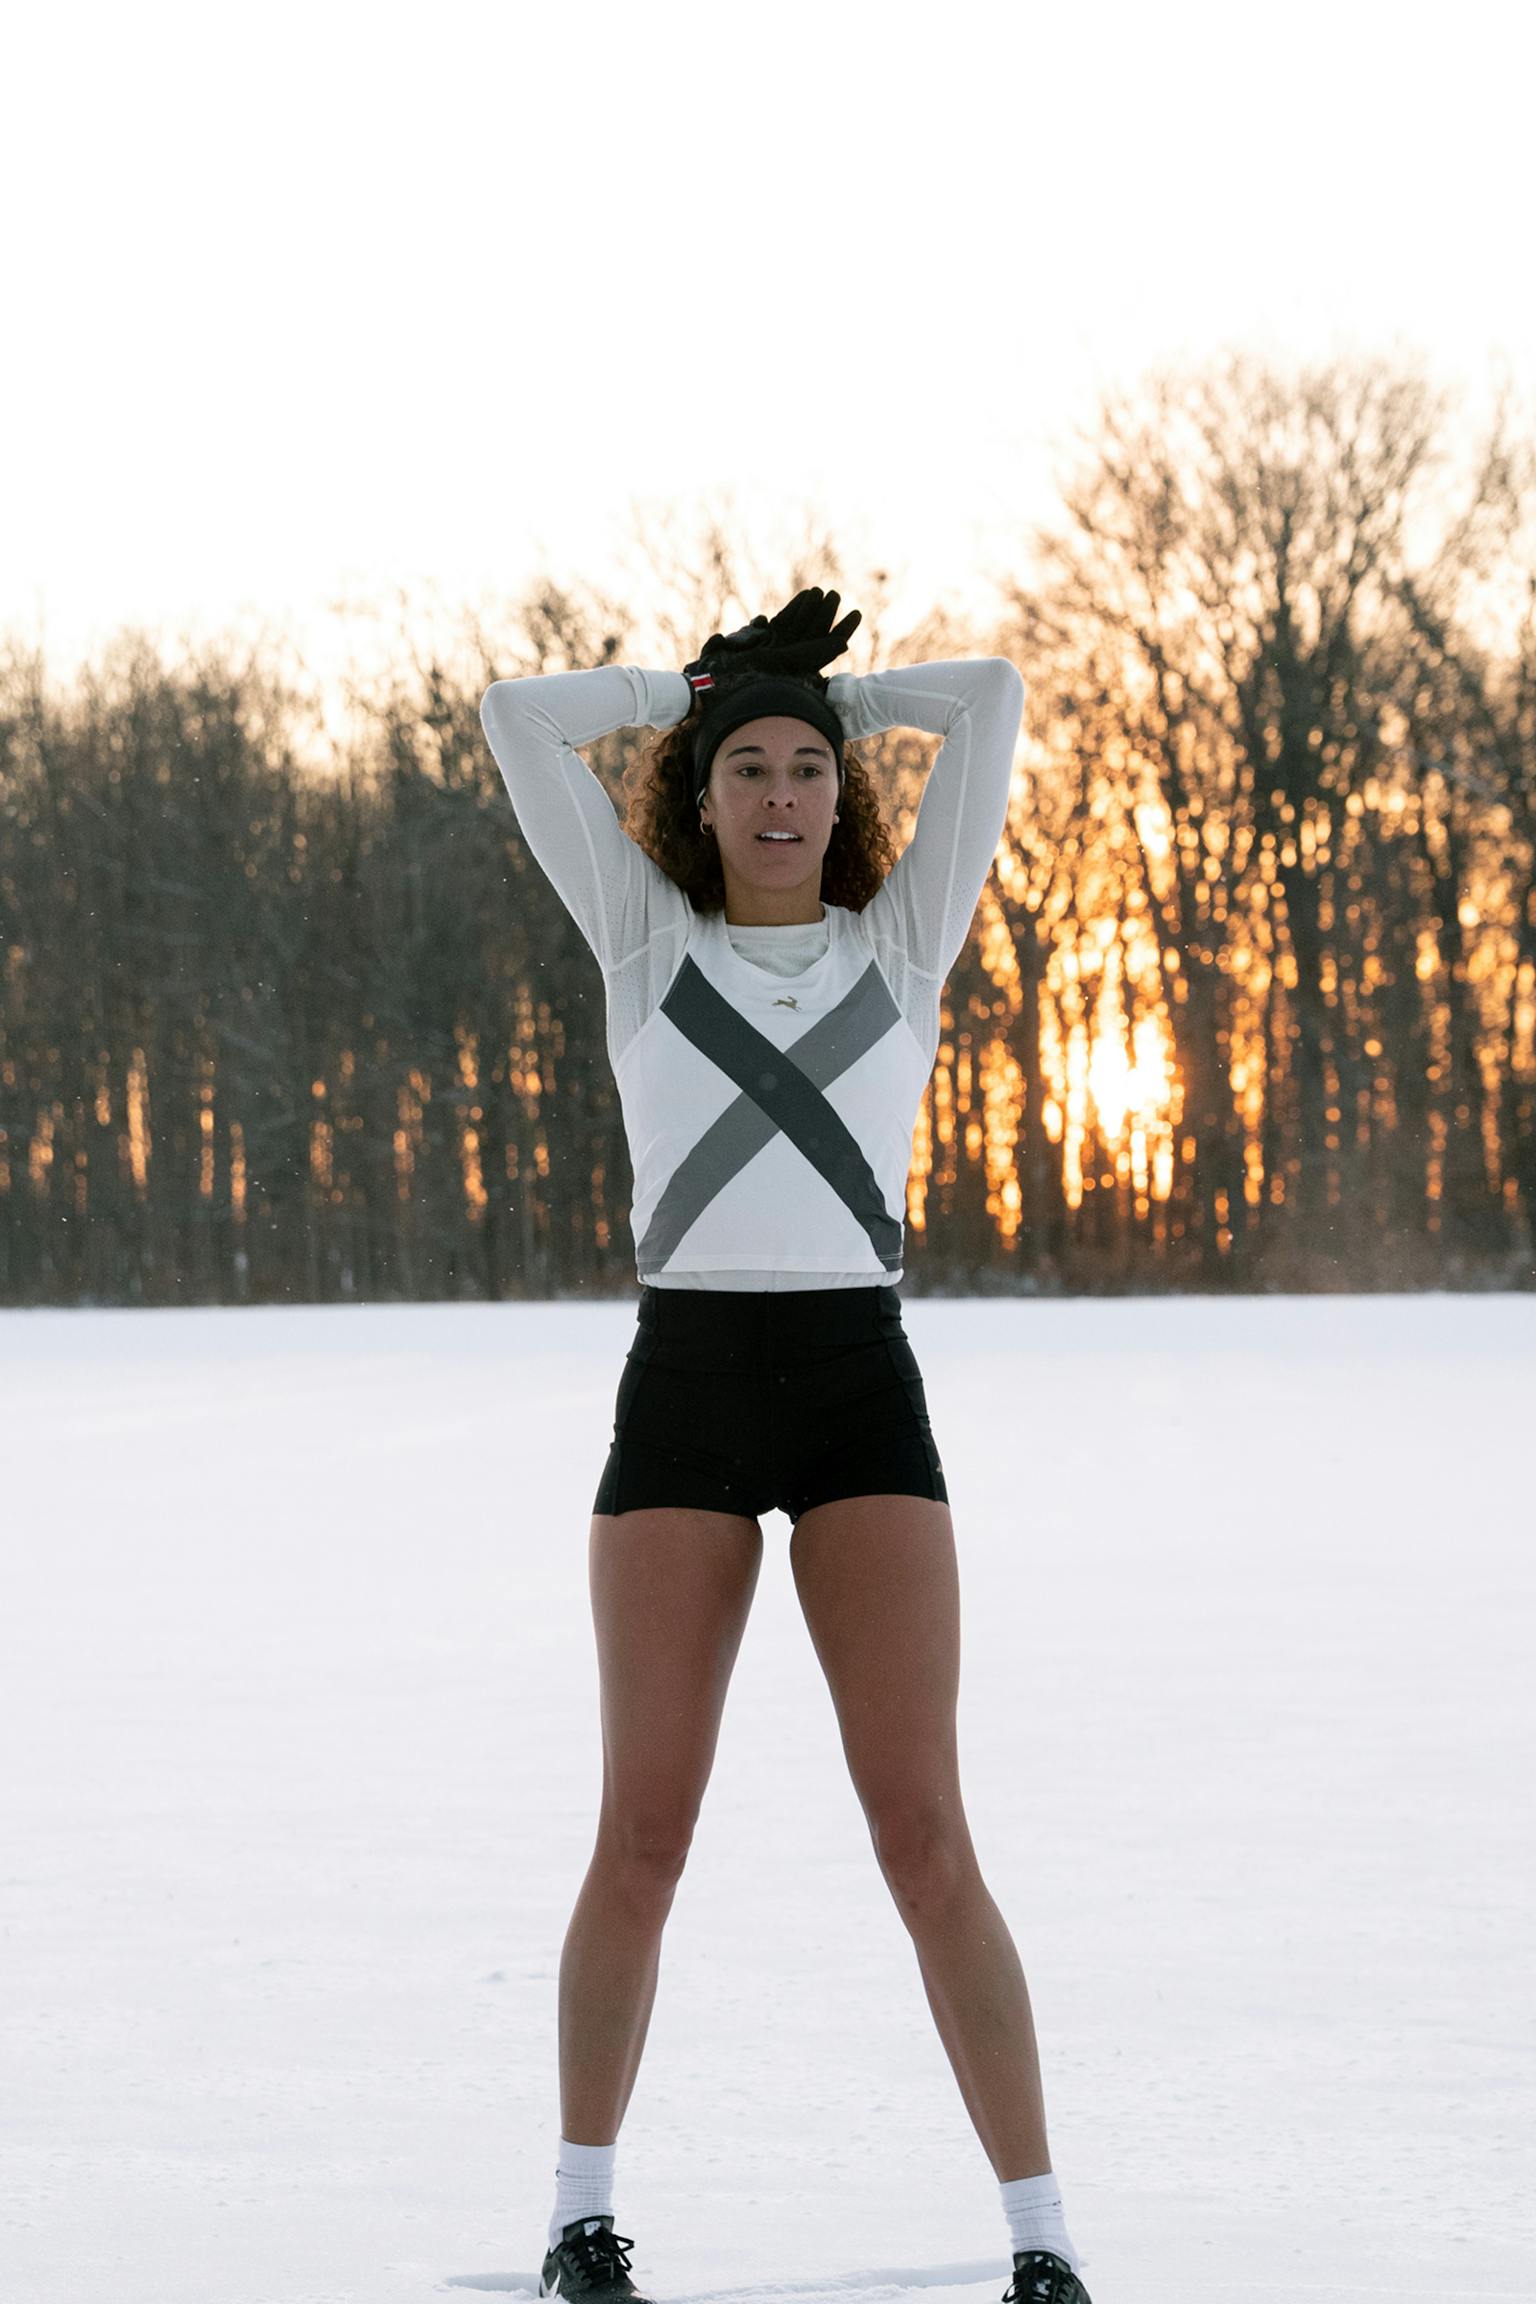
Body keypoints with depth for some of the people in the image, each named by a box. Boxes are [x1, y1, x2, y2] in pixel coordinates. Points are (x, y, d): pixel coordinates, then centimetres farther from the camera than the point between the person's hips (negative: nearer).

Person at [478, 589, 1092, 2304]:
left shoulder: (904, 942, 12)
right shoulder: (645, 938, 11)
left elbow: (994, 696, 7)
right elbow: (515, 718, 6)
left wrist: (830, 696, 21)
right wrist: (705, 689, 17)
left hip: (862, 1391, 0)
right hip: (682, 1391, 0)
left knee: (926, 1843, -8)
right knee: (643, 1840, -1)